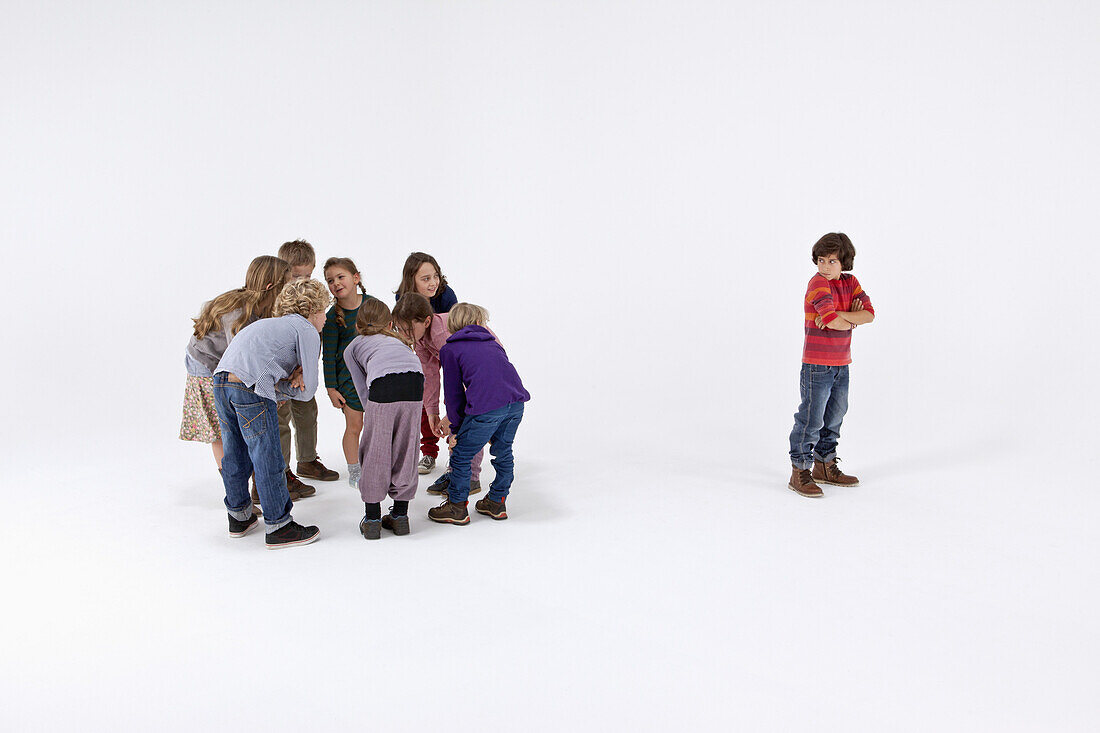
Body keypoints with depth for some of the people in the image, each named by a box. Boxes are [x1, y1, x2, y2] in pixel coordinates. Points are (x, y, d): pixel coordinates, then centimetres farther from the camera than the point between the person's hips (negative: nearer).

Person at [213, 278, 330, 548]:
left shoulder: (273, 324, 31)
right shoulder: (306, 331, 6)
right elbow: (308, 391, 1)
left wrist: (288, 381, 3)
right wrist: (283, 386, 14)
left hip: (220, 381, 9)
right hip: (250, 387, -9)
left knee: (235, 454, 20)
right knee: (268, 459, 0)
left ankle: (239, 516, 35)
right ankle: (279, 527, 7)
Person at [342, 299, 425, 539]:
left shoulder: (352, 348, 30)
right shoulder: (398, 340, 40)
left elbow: (363, 391, 22)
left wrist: (373, 417, 29)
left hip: (383, 381, -3)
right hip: (415, 380, 3)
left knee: (375, 453, 10)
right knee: (406, 449, 14)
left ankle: (372, 518, 15)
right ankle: (400, 515, 22)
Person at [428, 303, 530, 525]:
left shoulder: (449, 350, 15)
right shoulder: (492, 343, 30)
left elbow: (453, 393, 13)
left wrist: (455, 429, 22)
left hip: (487, 406, -5)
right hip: (516, 401, 6)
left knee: (461, 455, 10)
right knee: (503, 451, 24)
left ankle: (457, 508, 19)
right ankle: (497, 503, 33)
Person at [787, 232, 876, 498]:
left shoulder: (850, 282, 7)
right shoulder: (818, 283, -14)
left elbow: (869, 313, -4)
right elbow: (833, 321, -25)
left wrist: (837, 315, -18)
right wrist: (852, 320, -5)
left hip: (841, 364, 7)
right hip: (817, 364, -7)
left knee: (834, 416, 16)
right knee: (811, 419, -5)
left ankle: (824, 466, 30)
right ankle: (800, 473, 3)